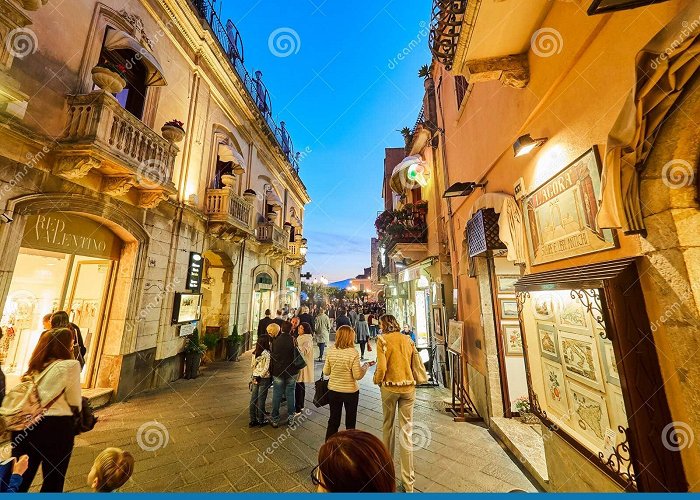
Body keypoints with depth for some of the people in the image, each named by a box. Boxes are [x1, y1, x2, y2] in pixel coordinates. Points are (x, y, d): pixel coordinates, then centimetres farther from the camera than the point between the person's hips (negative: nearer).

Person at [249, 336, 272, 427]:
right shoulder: (267, 353, -18)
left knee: (253, 399, 13)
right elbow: (267, 367, -18)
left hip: (255, 377, 6)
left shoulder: (254, 353, 1)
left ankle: (253, 420, 23)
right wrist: (261, 376, -3)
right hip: (264, 378, -6)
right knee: (261, 399, 6)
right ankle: (261, 420, 18)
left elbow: (252, 365, 8)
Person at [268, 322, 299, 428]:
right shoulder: (293, 340, -12)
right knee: (290, 394, 13)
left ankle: (275, 419, 22)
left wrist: (271, 371, 9)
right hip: (291, 372, 0)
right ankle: (290, 418, 23)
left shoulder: (274, 341, -8)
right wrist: (297, 369, 8)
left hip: (277, 372, 1)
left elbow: (271, 357, -1)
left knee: (277, 395, 13)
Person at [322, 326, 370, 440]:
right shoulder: (353, 352, -21)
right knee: (350, 422, 19)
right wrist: (366, 366, -2)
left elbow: (326, 372, -2)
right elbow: (357, 376, -18)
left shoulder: (331, 351, -10)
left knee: (333, 420, 22)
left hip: (333, 390, 3)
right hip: (350, 391, -3)